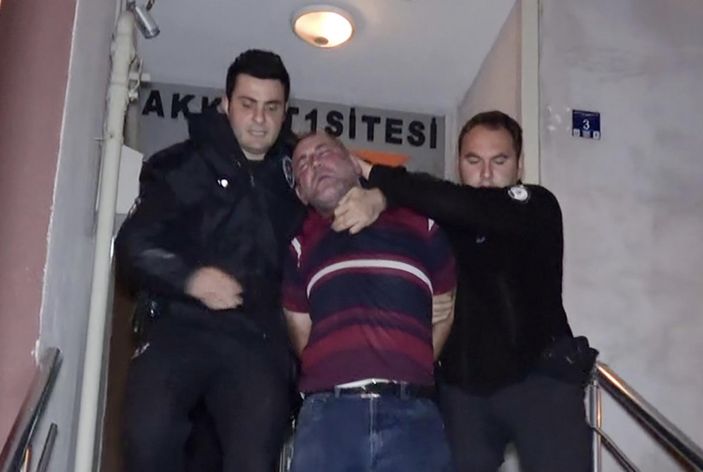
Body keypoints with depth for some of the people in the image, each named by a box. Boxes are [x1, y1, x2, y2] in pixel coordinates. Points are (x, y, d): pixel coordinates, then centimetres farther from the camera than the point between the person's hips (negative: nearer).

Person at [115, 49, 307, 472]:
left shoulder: (296, 170, 18)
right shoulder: (184, 164, 9)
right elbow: (134, 245, 1)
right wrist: (190, 278, -16)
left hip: (258, 339, 2)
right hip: (183, 326, -2)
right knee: (149, 437, -26)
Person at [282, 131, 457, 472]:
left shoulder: (419, 225, 17)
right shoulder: (301, 243, 20)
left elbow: (446, 310, 21)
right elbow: (300, 332, 18)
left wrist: (414, 367, 11)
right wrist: (335, 372, 6)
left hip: (412, 414, -1)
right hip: (328, 414, 1)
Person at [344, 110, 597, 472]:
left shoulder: (538, 208, -3)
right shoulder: (440, 220, 13)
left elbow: (469, 207, -21)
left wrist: (375, 175, -25)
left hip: (540, 378, -3)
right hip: (463, 387, 4)